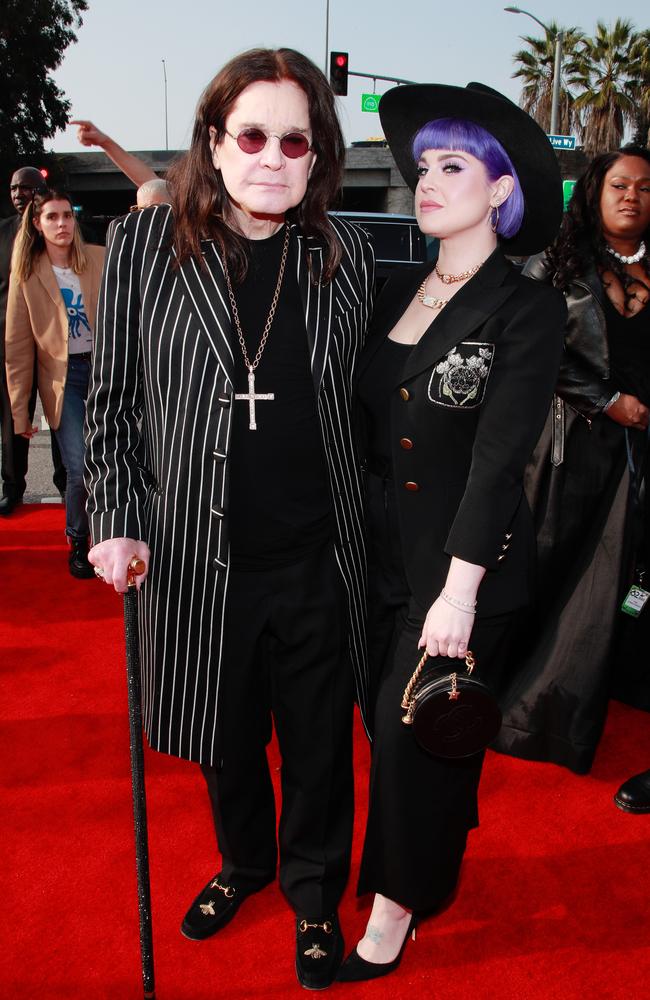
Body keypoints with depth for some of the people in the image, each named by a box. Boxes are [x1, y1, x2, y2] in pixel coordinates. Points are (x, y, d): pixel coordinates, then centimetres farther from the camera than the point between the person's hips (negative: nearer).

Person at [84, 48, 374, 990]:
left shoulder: (346, 256, -1)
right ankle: (244, 862, 52)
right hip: (199, 558, 0)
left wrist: (371, 532, 6)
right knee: (224, 733, 21)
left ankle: (313, 889, 44)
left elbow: (364, 402, 7)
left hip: (318, 559, 0)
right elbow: (112, 400, 1)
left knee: (318, 740, 16)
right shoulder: (145, 244, -5)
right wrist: (117, 522, -8)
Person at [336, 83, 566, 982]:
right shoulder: (397, 292, 7)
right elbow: (368, 424, 7)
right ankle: (431, 846, 41)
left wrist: (460, 589, -20)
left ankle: (399, 899, 25)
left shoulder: (527, 310, -10)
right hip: (382, 549, 6)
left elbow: (499, 459, -17)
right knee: (389, 718, 15)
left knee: (417, 727, 3)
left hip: (466, 558, -5)